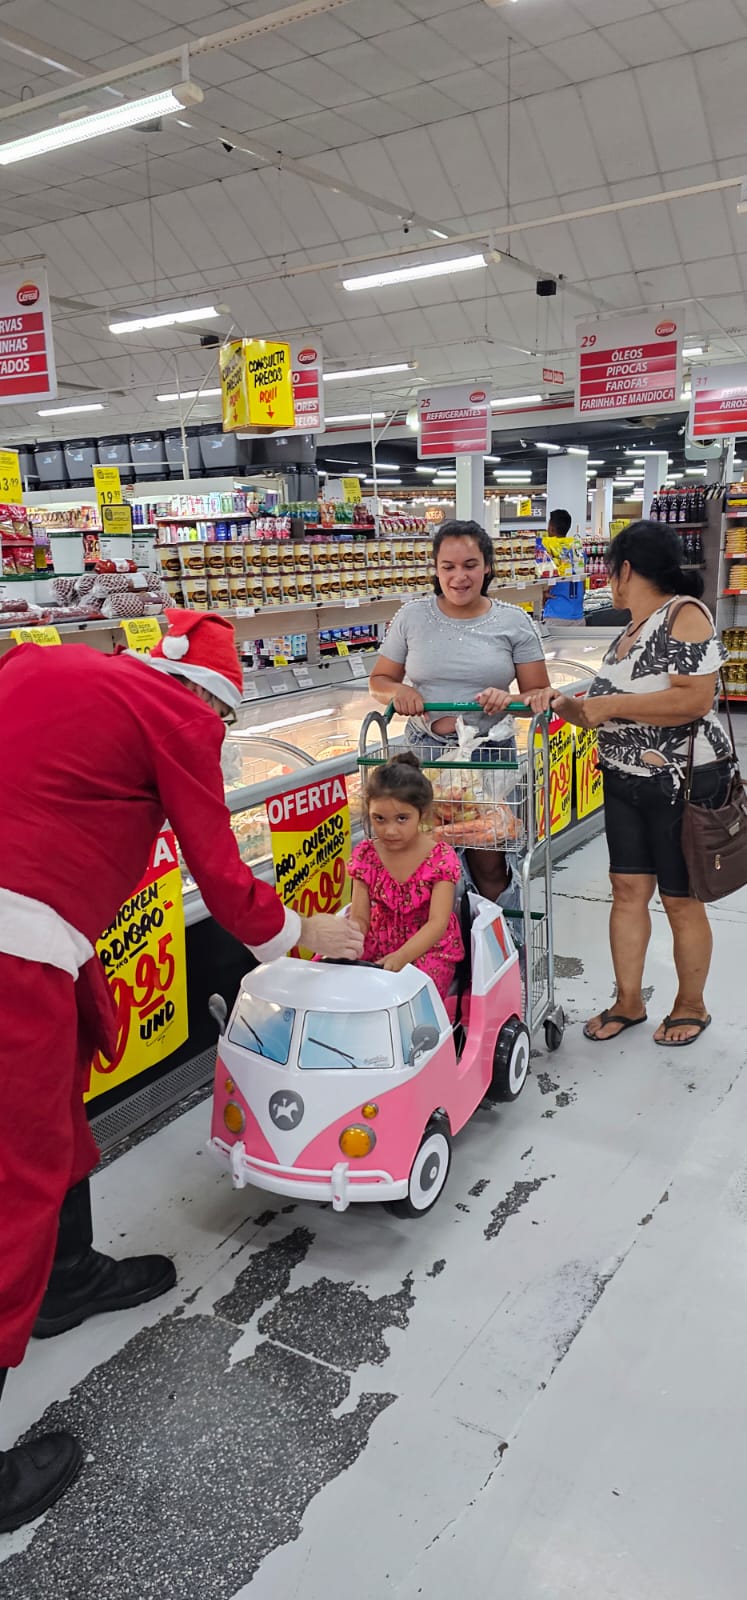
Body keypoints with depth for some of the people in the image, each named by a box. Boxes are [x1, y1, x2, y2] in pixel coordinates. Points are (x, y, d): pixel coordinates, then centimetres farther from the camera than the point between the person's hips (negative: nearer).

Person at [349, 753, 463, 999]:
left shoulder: (441, 857, -14)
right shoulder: (365, 856, -3)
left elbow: (437, 923, -21)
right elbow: (360, 917, -4)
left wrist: (402, 956, -39)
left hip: (428, 948, -4)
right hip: (378, 945, 4)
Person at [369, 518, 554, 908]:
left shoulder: (514, 623, 1)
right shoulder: (412, 616, 3)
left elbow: (540, 694, 4)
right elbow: (379, 680, 11)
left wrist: (509, 699, -18)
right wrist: (398, 692, -12)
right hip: (425, 751, 1)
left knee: (488, 863, 3)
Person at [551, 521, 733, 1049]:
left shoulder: (684, 614, -14)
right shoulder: (633, 630, 10)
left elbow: (695, 699, -26)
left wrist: (610, 705, -20)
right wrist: (577, 708, -1)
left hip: (681, 784, -7)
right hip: (625, 782, 7)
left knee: (680, 900, 6)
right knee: (628, 891, 9)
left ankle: (691, 1006, 25)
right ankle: (629, 1002, 22)